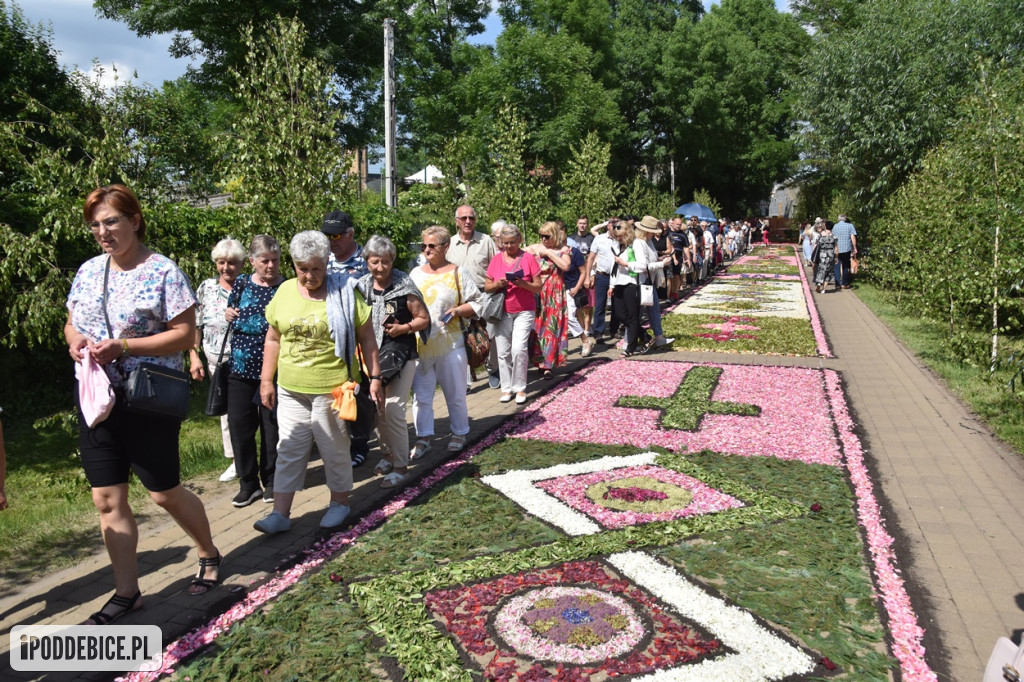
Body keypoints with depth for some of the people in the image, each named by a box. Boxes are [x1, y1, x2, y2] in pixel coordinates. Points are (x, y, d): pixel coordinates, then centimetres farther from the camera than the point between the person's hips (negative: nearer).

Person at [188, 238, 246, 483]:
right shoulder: (207, 288, 4)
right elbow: (194, 325, 7)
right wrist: (194, 356, 2)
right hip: (217, 364, 3)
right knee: (227, 411, 12)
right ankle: (236, 460, 26)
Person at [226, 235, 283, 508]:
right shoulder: (241, 283, 6)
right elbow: (230, 312, 21)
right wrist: (229, 314, -1)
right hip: (241, 368, 3)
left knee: (272, 425, 6)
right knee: (239, 424, 5)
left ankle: (271, 481, 22)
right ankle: (248, 483, 19)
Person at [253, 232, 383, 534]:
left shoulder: (344, 292, -6)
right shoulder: (285, 291, 5)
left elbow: (366, 337, -3)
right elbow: (273, 339, 11)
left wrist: (374, 376, -5)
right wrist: (266, 380, 9)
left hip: (332, 388, -3)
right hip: (290, 389, 4)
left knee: (334, 449, 10)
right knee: (289, 450, 8)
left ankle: (339, 503, 28)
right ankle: (280, 514, 16)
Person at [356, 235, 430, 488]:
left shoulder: (404, 286, -8)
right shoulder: (362, 287, 4)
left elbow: (423, 319, -3)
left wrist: (403, 328, -20)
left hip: (400, 355, -5)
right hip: (372, 355, 5)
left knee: (393, 409, -10)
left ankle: (400, 465, 4)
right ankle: (387, 453, 32)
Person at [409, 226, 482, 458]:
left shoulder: (457, 273, -1)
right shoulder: (415, 273, 9)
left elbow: (476, 304, 1)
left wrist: (457, 311, -15)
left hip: (450, 345, -3)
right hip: (420, 345, 3)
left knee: (455, 394, 8)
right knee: (420, 395, 5)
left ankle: (459, 434, 25)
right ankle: (423, 438, 16)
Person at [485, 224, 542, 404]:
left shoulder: (528, 258, 0)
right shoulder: (496, 259, 7)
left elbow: (538, 287, -1)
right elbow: (487, 286, 8)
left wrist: (523, 283, -19)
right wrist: (498, 284, -13)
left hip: (524, 311, -3)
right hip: (502, 312, 3)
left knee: (519, 349, -13)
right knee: (503, 351, 2)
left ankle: (520, 388, 0)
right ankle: (506, 388, 11)